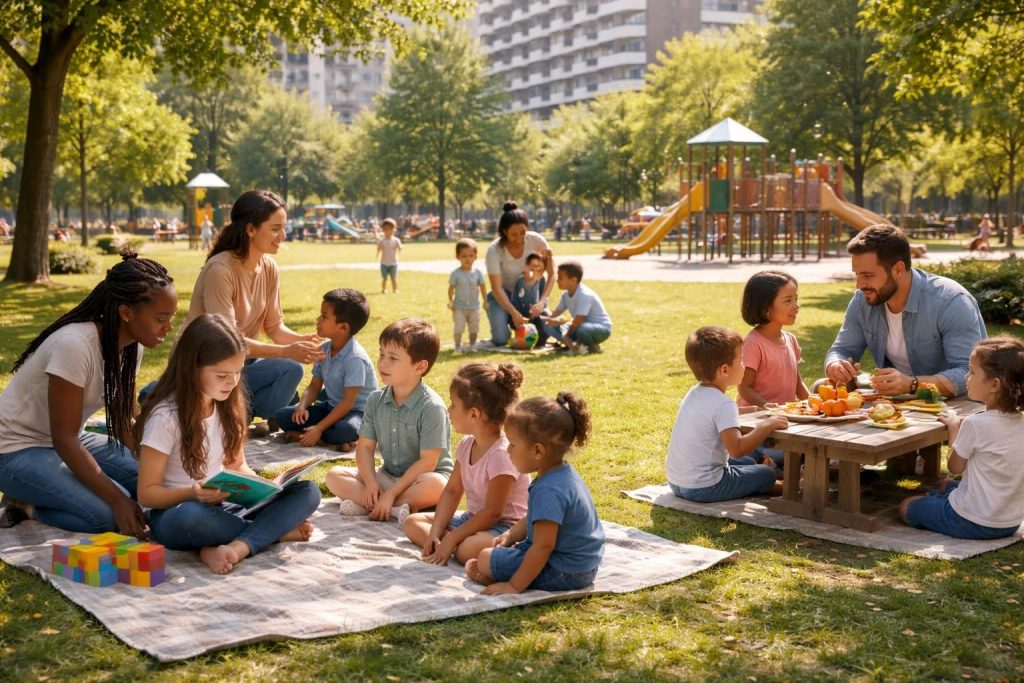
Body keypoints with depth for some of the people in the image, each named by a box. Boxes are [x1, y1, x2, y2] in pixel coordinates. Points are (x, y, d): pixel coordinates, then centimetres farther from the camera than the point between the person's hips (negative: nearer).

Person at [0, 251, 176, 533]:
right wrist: (117, 499, -31)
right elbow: (64, 439, -27)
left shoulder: (130, 346, -6)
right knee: (109, 513, -27)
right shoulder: (75, 346, -30)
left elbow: (123, 419, 2)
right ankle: (25, 503, -2)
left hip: (69, 441, 9)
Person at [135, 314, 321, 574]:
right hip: (176, 512, -6)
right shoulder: (166, 416, -14)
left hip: (222, 506, 6)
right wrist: (192, 494, -31)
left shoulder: (227, 407, 4)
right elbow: (147, 493, -12)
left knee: (308, 491, -14)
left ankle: (237, 547, -34)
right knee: (189, 517, -43)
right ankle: (277, 530, -20)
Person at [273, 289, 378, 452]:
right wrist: (302, 406, -16)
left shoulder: (355, 358, -24)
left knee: (346, 429, -42)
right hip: (331, 406, 8)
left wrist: (319, 428, -27)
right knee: (283, 415, -7)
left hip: (357, 411, -8)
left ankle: (300, 435, -19)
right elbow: (314, 386, 6)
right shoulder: (324, 350, 0)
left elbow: (348, 402, -25)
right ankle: (332, 441, -18)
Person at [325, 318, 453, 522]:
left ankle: (364, 505, -27)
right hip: (387, 476, 6)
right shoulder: (375, 400, 0)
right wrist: (370, 482, -16)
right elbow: (365, 446, 2)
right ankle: (396, 509, -26)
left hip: (419, 478, -6)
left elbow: (427, 462, -21)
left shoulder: (432, 408, -19)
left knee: (434, 485, -39)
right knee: (334, 476, -10)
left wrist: (391, 493, -24)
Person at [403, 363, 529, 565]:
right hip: (473, 519, 10)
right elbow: (452, 491, 7)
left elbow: (492, 512, -22)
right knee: (413, 522, 1)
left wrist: (450, 539, -21)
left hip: (504, 526, -10)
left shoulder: (502, 454, -24)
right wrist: (435, 533, -6)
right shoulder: (466, 445, 3)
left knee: (470, 549, -40)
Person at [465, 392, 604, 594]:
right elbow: (534, 520, 19)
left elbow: (543, 546, -28)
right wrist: (510, 536, 6)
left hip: (564, 573, -10)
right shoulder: (565, 473, 4)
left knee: (486, 557, -6)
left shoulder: (549, 491, -28)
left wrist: (515, 586, -23)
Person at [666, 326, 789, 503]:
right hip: (703, 488, -9)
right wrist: (766, 425, -23)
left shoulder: (694, 394, 7)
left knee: (749, 462, 26)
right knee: (767, 474, 6)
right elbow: (736, 448, -31)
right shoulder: (723, 404, -21)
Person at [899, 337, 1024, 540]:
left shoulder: (975, 424, -23)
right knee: (944, 485, 31)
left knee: (906, 507, 13)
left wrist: (954, 426, 5)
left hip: (973, 524, -8)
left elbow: (955, 466, -6)